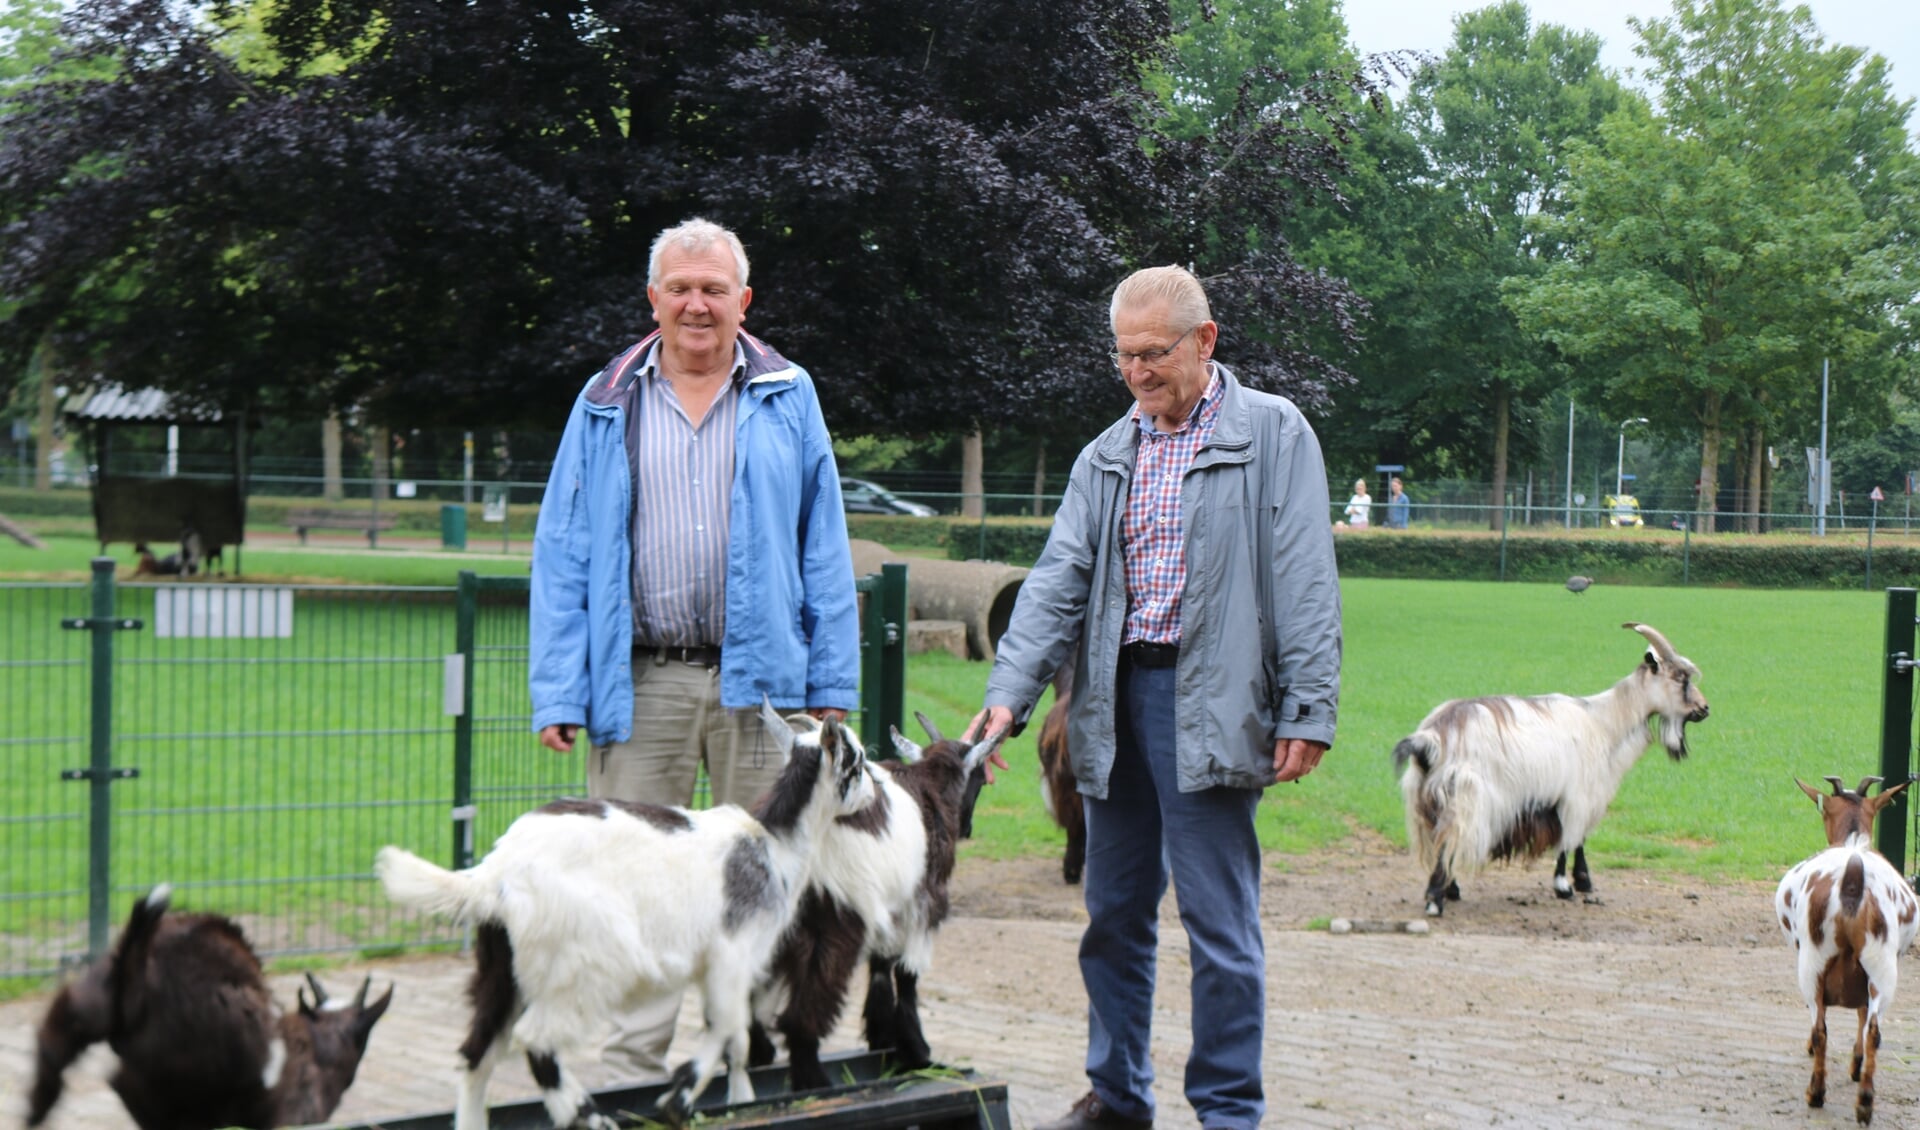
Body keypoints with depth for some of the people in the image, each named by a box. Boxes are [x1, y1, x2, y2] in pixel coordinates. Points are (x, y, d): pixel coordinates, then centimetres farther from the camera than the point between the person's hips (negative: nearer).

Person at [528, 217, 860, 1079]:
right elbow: (562, 555, 6)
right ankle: (630, 1071, 6)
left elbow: (825, 549, 8)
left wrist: (831, 685, 1)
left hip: (761, 680, 0)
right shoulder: (606, 407, 9)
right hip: (639, 683, 0)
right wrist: (558, 694, -3)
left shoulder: (787, 399, 10)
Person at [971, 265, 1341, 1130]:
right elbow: (1059, 579, 7)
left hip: (1210, 703, -6)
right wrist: (1009, 693, -6)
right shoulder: (1106, 457, 15)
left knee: (1219, 921, -3)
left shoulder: (1273, 434, 0)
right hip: (1115, 700, 6)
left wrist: (1308, 712, -12)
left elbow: (1305, 582, -5)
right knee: (1114, 914, 12)